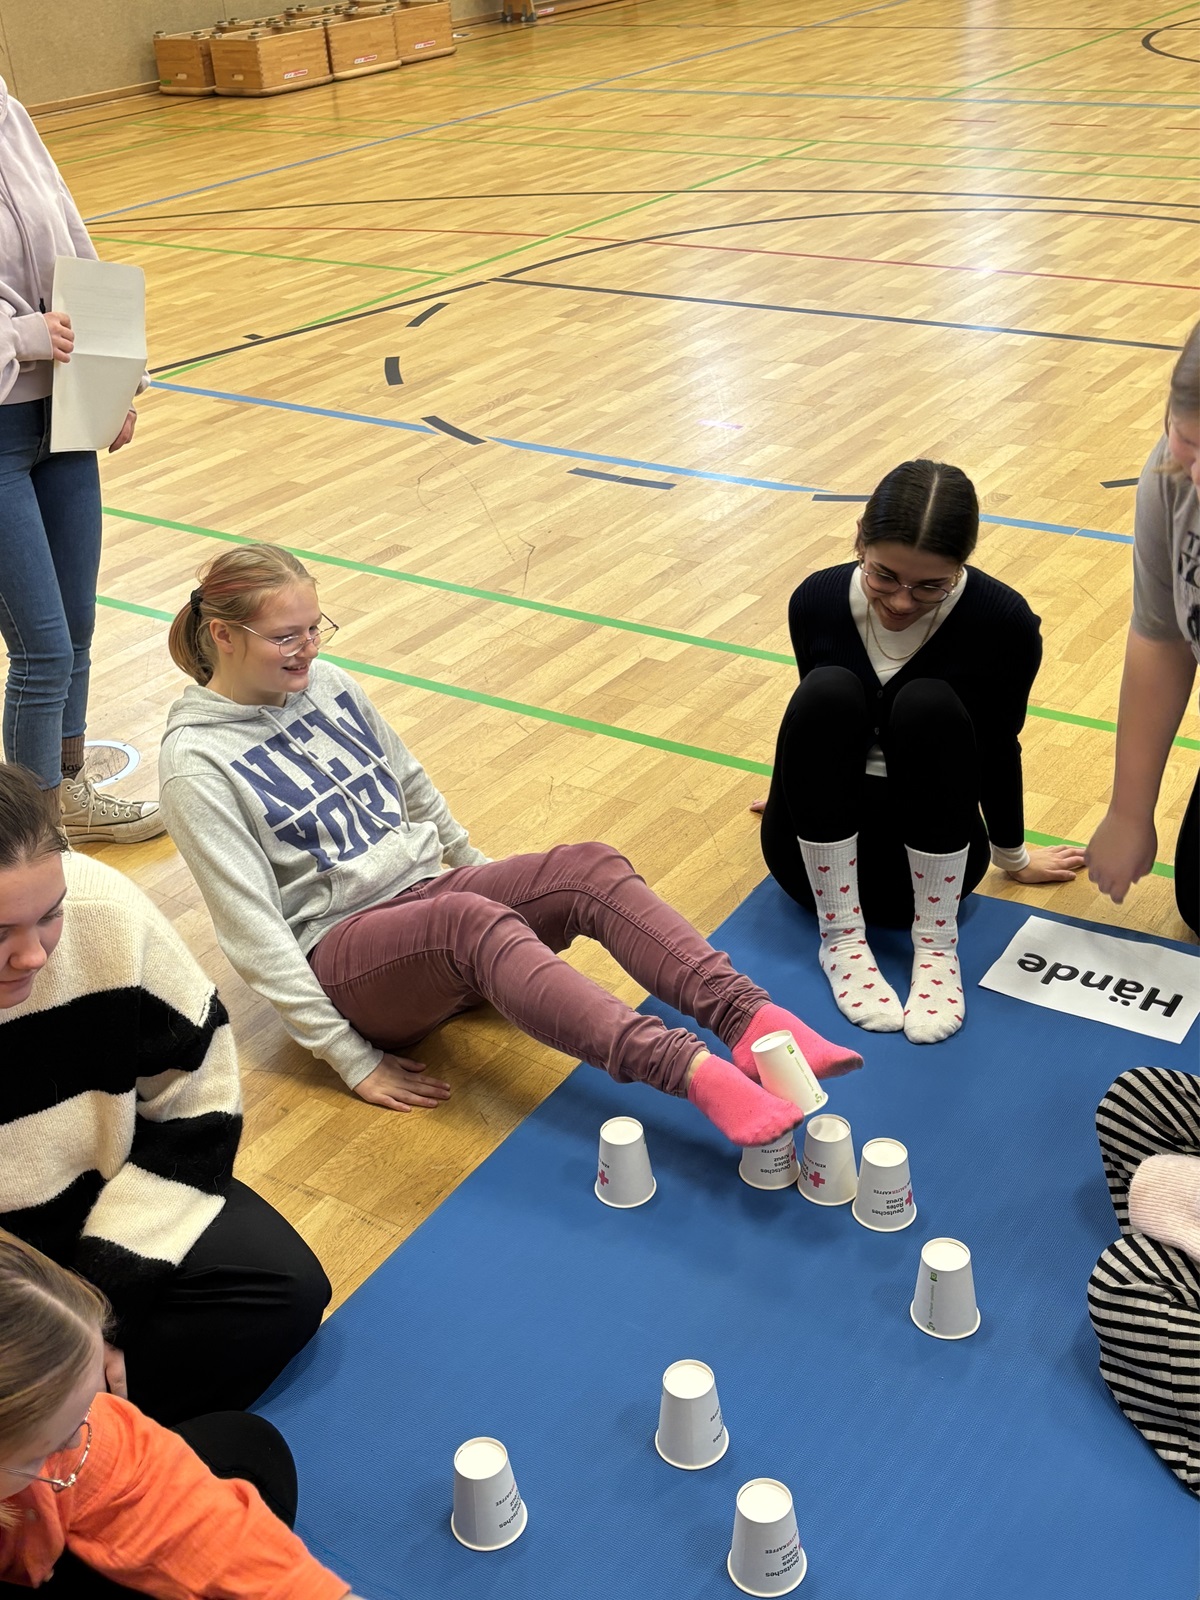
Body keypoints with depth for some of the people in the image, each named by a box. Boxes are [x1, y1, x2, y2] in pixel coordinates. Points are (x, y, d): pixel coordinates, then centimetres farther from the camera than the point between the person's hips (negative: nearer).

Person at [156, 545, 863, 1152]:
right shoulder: (196, 763, -11)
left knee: (591, 869, -21)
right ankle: (692, 1071, -54)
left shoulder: (327, 684, 8)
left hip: (426, 891, 7)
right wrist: (353, 1059, -17)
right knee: (472, 920, -38)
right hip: (342, 952, -6)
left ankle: (750, 1018, -40)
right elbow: (254, 930, -14)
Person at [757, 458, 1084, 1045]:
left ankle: (936, 943, -21)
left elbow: (997, 748, 0)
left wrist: (1012, 856, 13)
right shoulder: (816, 601, -9)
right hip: (821, 853, 1)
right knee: (828, 692, -28)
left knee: (929, 705, -30)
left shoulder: (1004, 623, -15)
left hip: (925, 858, -1)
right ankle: (840, 936, -22)